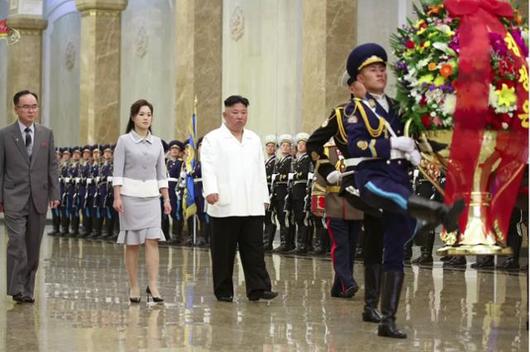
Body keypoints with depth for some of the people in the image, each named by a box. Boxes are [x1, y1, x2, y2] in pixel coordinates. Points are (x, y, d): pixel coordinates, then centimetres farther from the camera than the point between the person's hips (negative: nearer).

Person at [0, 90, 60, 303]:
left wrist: (54, 193, 2)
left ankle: (28, 290, 14)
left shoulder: (46, 134, 9)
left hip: (39, 199, 3)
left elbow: (52, 166, 10)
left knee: (33, 247, 6)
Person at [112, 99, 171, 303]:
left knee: (152, 240, -8)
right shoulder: (124, 140, -1)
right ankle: (134, 288, 9)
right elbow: (118, 171, -4)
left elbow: (161, 173, 13)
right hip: (130, 194, -3)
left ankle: (153, 287, -10)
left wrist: (166, 198, 8)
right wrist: (117, 197, -13)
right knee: (132, 243, 2)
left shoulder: (157, 143, 10)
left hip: (151, 195, 3)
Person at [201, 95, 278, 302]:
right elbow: (208, 167, -11)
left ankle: (258, 288, -1)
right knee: (224, 251, 1)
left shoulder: (254, 139, 19)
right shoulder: (213, 139, 1)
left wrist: (264, 197, 17)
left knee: (254, 249, -1)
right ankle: (224, 291, 9)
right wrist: (211, 190, -26)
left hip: (252, 206, 4)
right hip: (225, 205, -4)